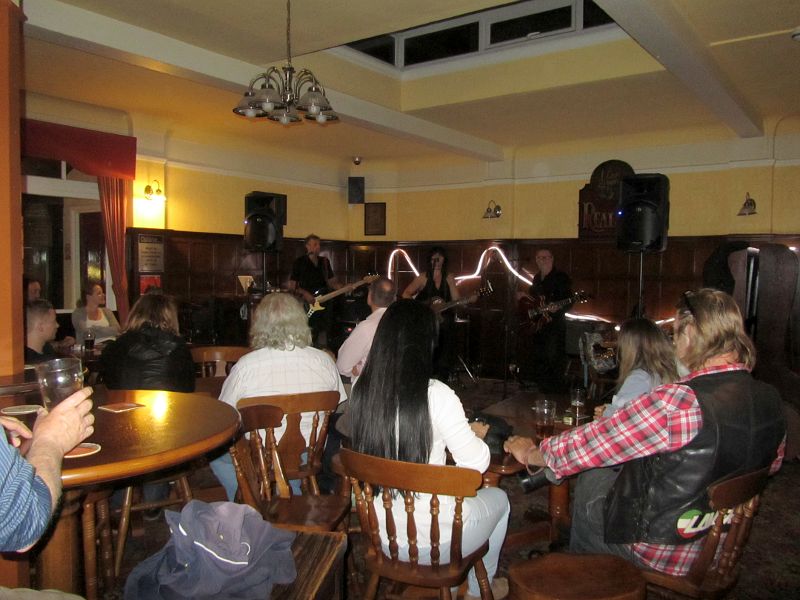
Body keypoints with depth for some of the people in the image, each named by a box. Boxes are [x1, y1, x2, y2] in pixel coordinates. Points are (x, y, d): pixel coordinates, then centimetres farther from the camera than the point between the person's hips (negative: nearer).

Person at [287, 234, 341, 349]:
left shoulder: (324, 262, 13)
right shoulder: (300, 262, -1)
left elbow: (332, 282, 16)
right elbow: (292, 286, -2)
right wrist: (305, 294, -17)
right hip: (308, 307, -5)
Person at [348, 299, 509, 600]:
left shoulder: (361, 391, -9)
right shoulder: (436, 395, -23)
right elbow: (476, 463, -15)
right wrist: (476, 433, 6)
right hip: (432, 541, -5)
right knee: (498, 498, 26)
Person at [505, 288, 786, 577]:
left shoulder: (677, 402, -34)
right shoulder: (771, 400, -10)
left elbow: (589, 444, -25)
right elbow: (772, 462, 10)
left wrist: (530, 453, -7)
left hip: (659, 553, -7)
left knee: (581, 511, 19)